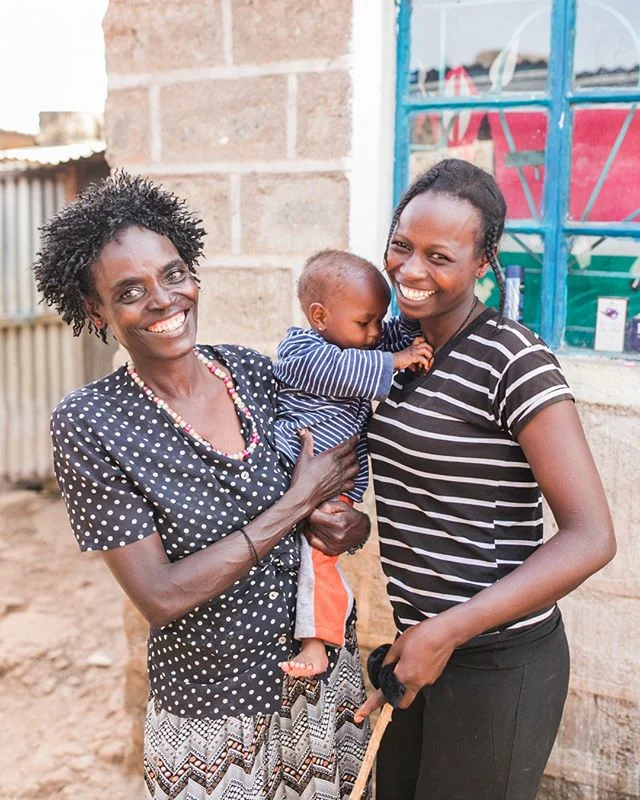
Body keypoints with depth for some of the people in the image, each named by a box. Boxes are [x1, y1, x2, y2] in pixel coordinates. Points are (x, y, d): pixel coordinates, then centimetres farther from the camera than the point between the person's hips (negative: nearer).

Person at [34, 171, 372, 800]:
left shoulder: (252, 370, -5)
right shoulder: (89, 423, -18)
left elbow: (332, 464, 9)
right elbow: (160, 597, -22)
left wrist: (343, 520, -14)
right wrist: (298, 501, -20)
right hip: (213, 710, -4)